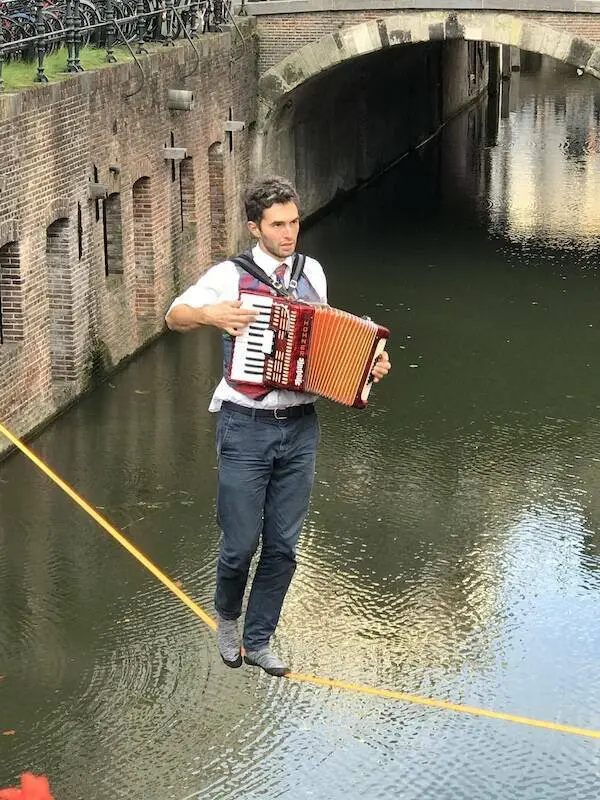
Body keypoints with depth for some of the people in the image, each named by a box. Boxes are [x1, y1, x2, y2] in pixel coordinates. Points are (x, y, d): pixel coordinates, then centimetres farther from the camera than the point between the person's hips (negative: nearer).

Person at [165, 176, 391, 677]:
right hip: (246, 428, -4)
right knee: (241, 542, 2)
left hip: (300, 428, 4)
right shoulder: (232, 275, -6)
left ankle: (258, 640, 23)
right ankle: (227, 616, 32)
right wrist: (209, 314, -26)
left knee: (283, 545, 8)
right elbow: (174, 317, -6)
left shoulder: (312, 273, 9)